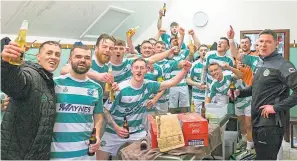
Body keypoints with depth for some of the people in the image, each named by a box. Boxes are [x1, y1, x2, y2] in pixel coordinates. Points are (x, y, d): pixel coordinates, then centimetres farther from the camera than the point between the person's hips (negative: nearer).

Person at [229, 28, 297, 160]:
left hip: (270, 123, -8)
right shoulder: (258, 62, 9)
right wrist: (240, 93, 9)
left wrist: (277, 107, -21)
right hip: (257, 120, 8)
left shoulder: (282, 65, -15)